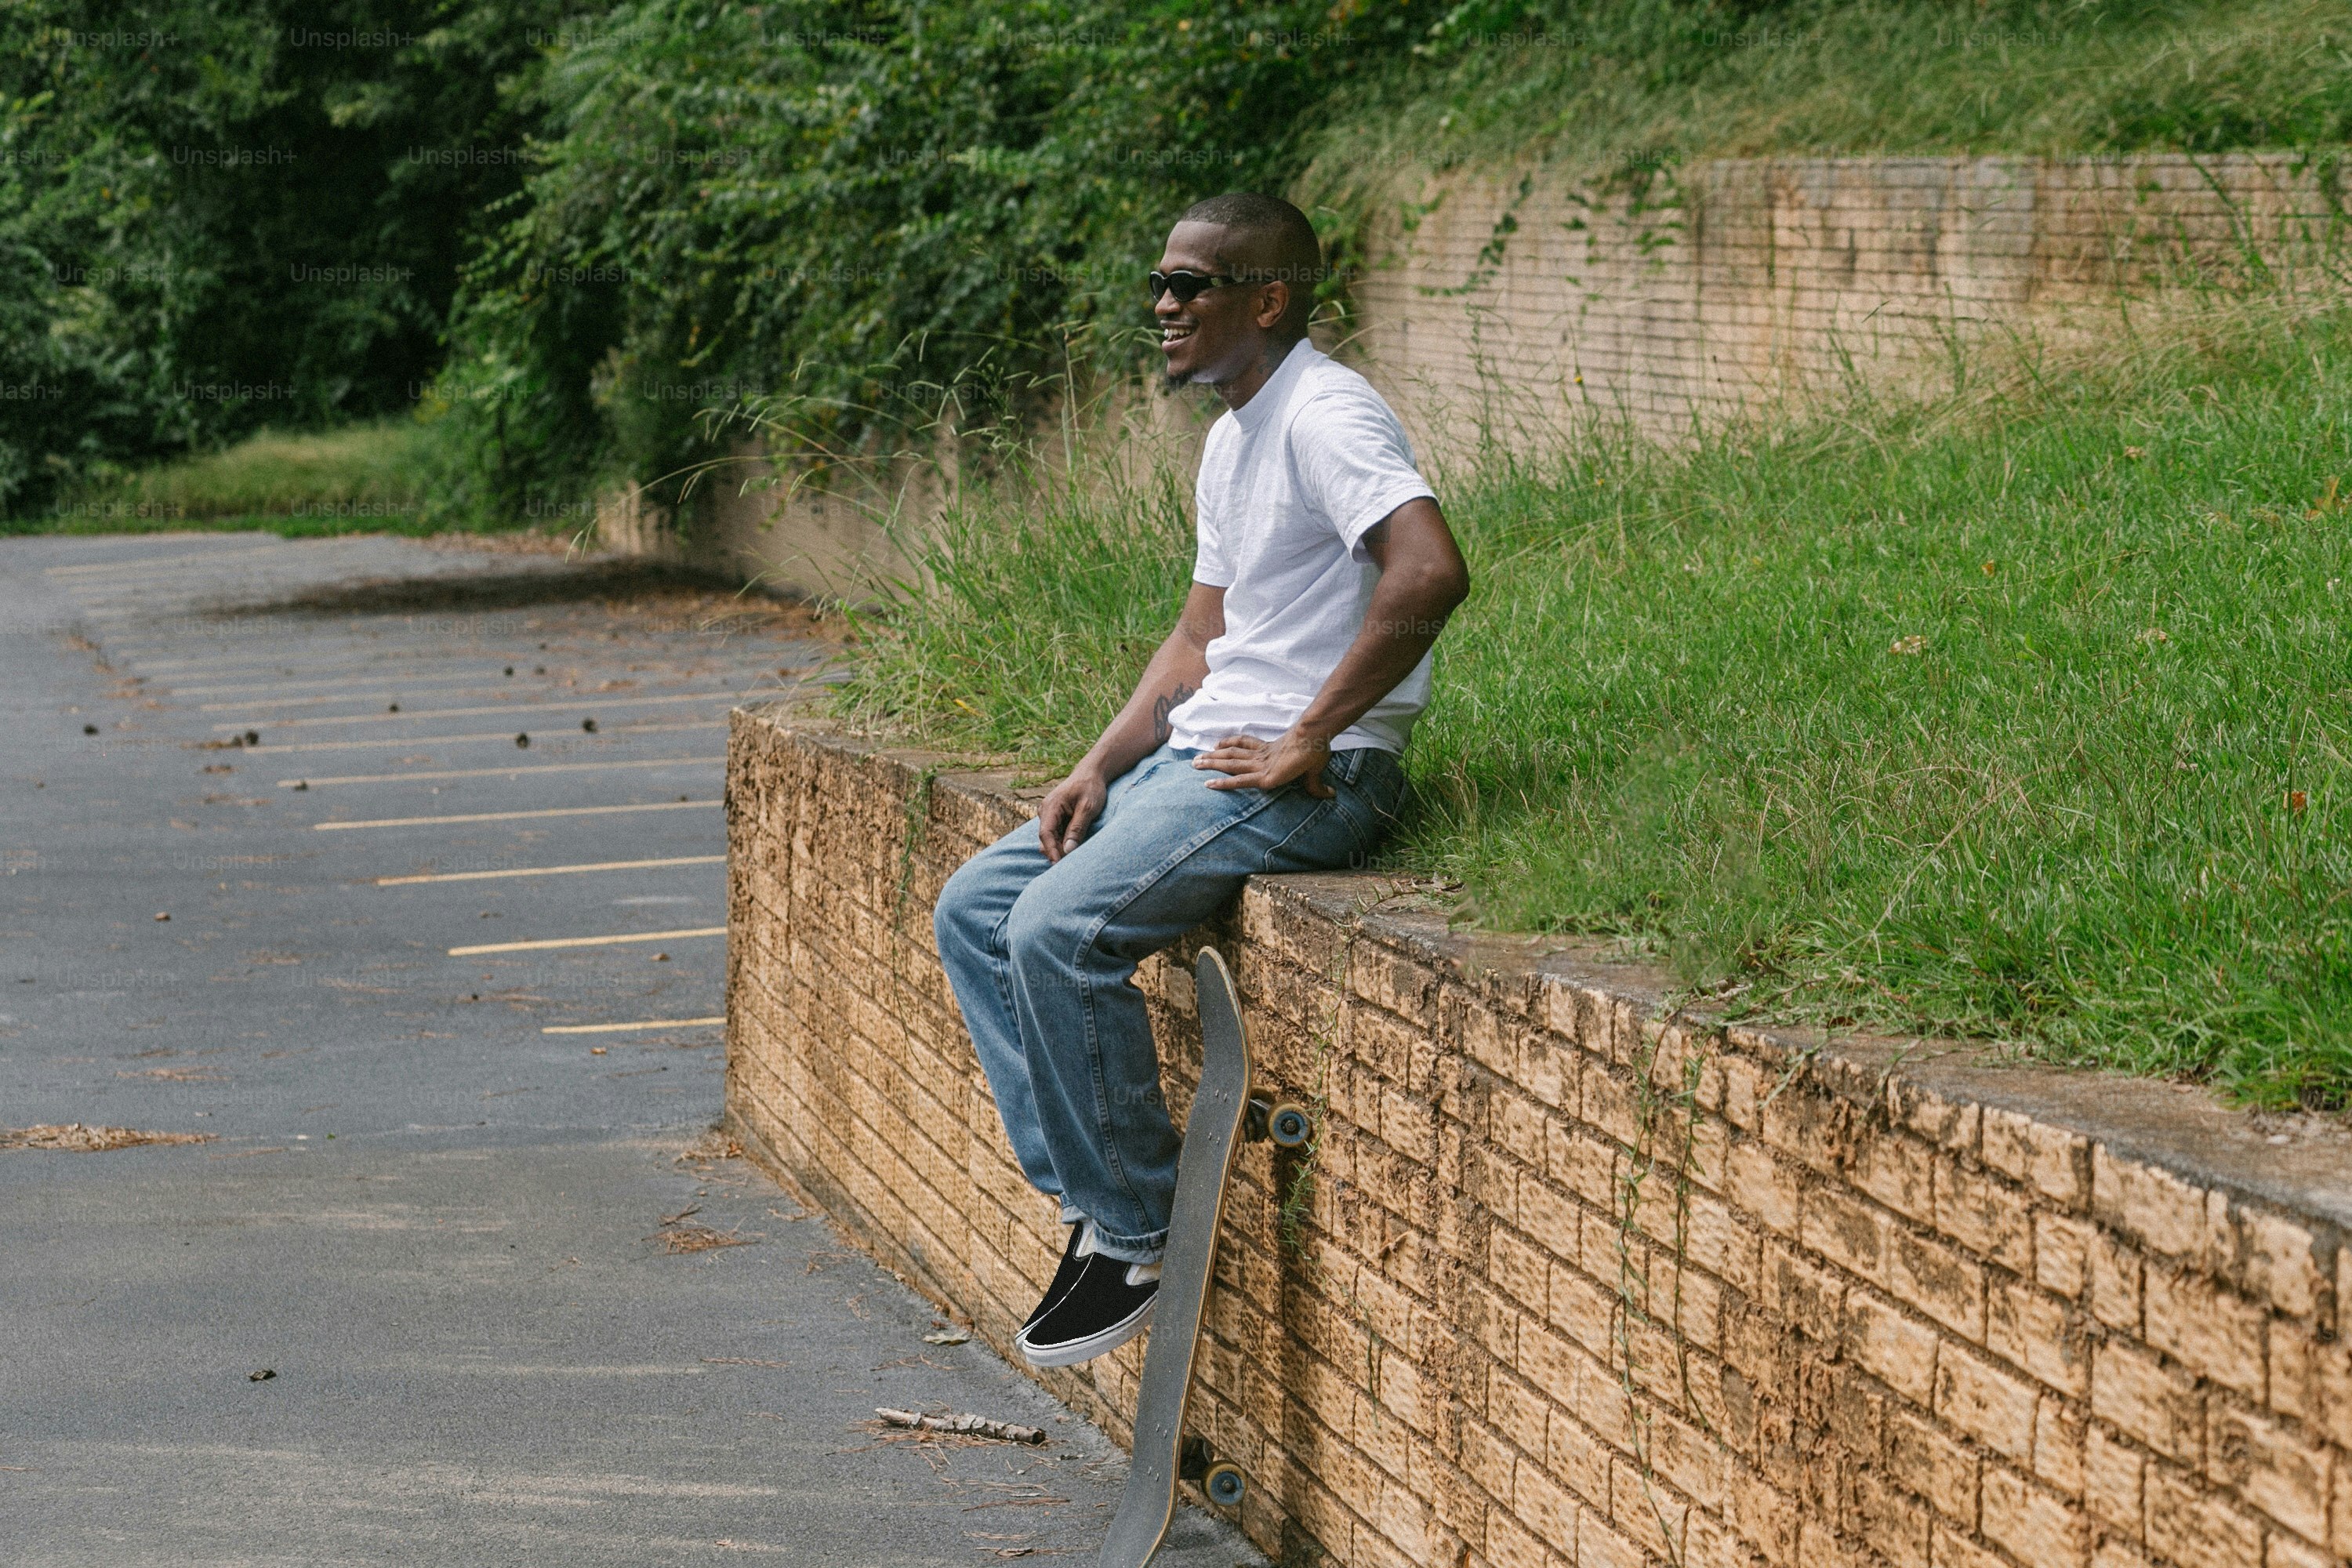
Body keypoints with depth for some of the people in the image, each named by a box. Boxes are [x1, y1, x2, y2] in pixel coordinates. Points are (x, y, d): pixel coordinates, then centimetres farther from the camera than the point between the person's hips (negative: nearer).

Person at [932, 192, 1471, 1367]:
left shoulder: (1326, 415, -14)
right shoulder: (1231, 439, 18)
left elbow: (1430, 571, -30)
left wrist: (1308, 744, -24)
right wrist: (1098, 770, 8)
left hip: (1313, 780, -11)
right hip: (1204, 752, 11)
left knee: (1060, 927, -25)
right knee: (973, 910, 5)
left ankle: (1141, 1234, -10)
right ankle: (1090, 1194, 3)